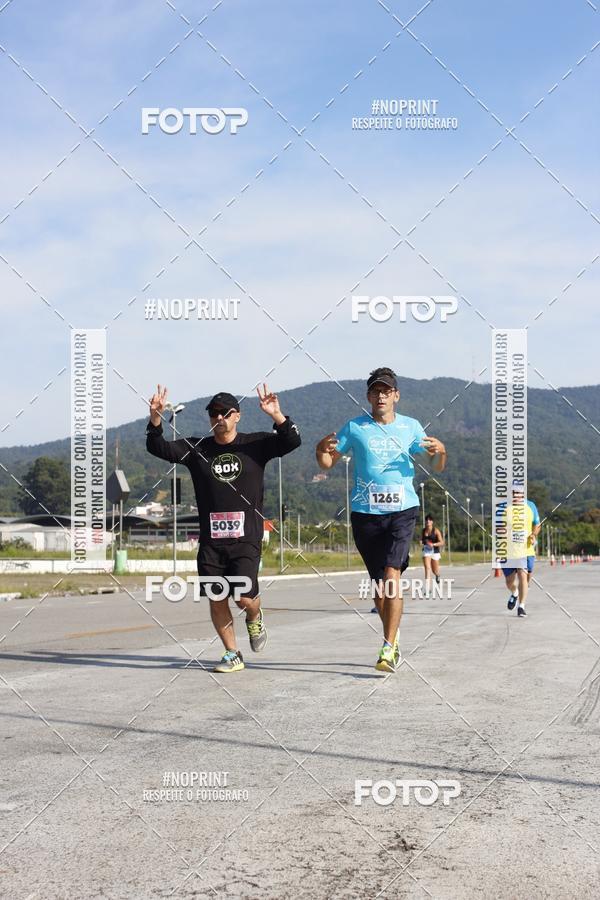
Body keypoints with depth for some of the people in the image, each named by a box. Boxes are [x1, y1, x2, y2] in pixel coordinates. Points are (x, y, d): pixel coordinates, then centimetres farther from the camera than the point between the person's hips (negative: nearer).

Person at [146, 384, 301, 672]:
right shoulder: (196, 449, 8)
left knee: (245, 598, -13)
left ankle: (255, 618, 24)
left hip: (245, 539, -2)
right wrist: (155, 418, -16)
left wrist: (277, 416, -25)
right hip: (211, 542, 2)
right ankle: (232, 655, 20)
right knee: (217, 601, 3)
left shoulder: (255, 444, 4)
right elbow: (157, 448, 1)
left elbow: (292, 441, -7)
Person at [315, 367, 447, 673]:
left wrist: (440, 452, -8)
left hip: (402, 510, -1)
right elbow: (327, 463, 11)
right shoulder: (355, 428, 6)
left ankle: (389, 648, -16)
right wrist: (321, 450, -12)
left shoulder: (411, 427, 9)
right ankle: (393, 636, 28)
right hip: (365, 513, 1)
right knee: (378, 582, 8)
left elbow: (437, 467, 14)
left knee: (391, 574, -17)